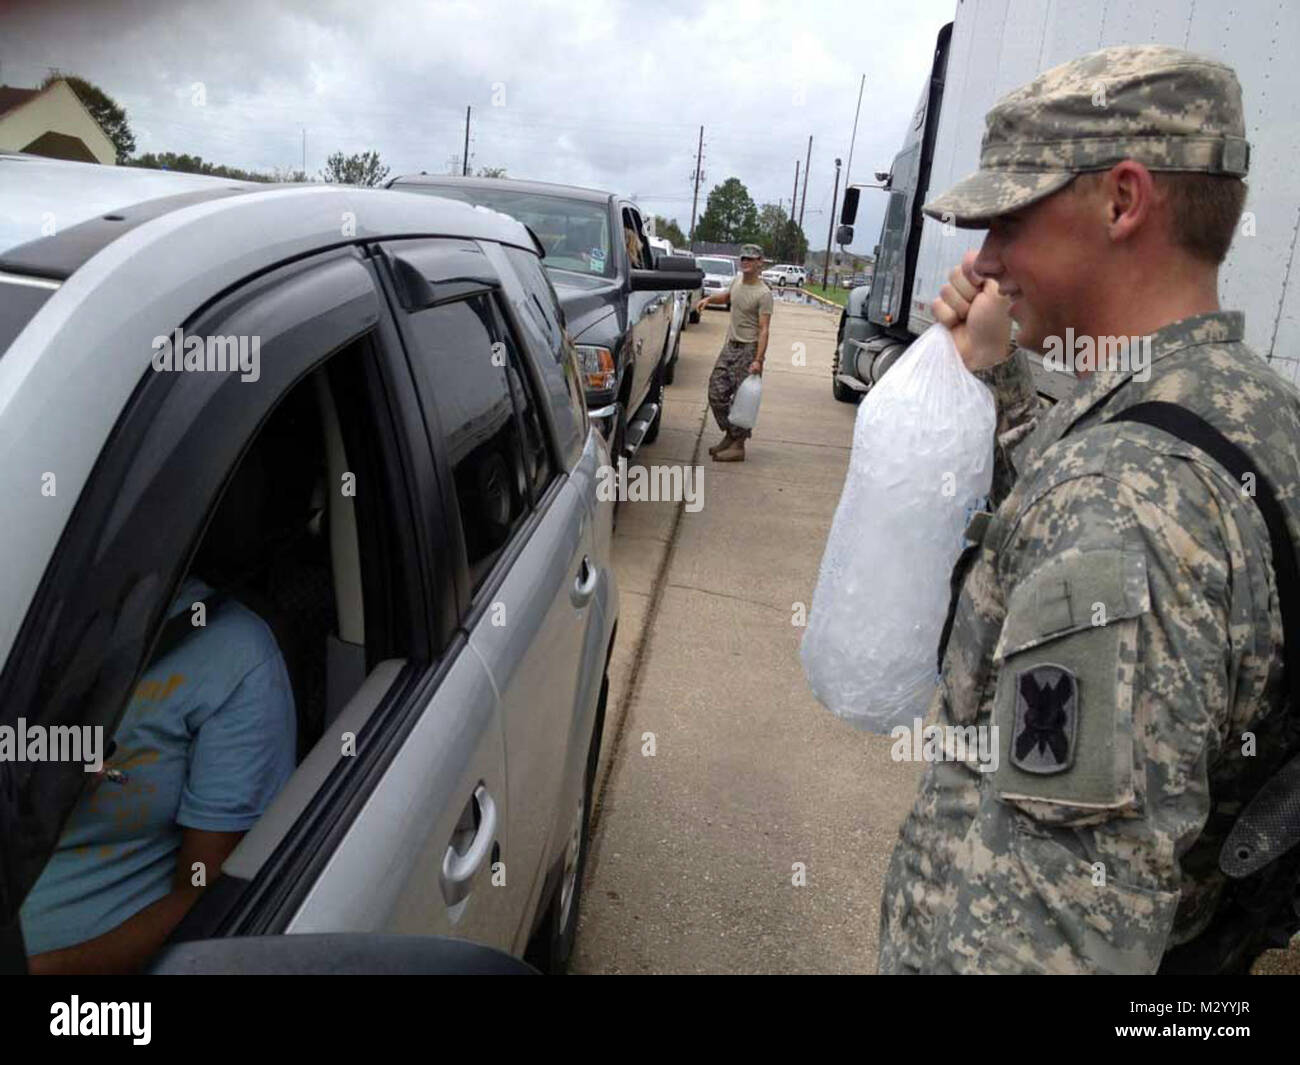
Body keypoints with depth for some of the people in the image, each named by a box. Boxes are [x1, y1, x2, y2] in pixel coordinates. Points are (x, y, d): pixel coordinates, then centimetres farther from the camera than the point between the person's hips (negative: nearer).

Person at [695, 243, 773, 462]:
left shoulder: (763, 294, -14)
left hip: (749, 349, -8)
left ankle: (738, 445, 1)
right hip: (730, 346, 8)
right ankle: (729, 434, 22)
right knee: (717, 393, 8)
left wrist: (758, 360, -26)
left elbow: (764, 329, -19)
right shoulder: (738, 280, 8)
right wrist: (709, 299, 12)